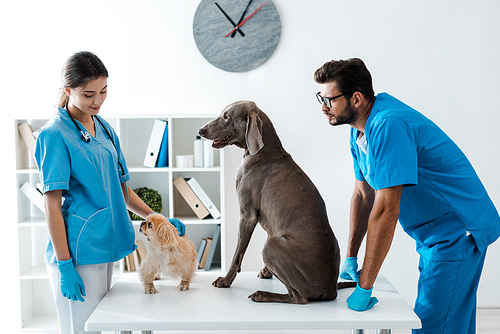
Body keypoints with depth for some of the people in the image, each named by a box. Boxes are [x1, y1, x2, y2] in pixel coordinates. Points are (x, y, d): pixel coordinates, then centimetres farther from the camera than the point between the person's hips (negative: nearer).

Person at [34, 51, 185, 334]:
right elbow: (52, 204, -14)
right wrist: (64, 266, -17)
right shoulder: (55, 134, -11)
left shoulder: (105, 129, 11)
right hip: (77, 252, -7)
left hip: (106, 247, 7)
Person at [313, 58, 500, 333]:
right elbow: (363, 195, 12)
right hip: (431, 234, 10)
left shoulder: (388, 125, -28)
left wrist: (364, 287, -24)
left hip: (458, 230, -10)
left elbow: (386, 211, -30)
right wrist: (351, 256, 10)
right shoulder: (360, 129, 4)